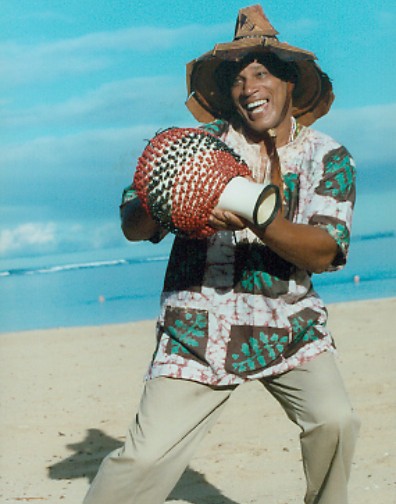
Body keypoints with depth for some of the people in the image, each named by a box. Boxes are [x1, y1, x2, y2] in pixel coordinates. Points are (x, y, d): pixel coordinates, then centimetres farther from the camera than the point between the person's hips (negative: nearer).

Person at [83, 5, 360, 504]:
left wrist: (257, 219, -28)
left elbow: (324, 252, -11)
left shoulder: (327, 157, 2)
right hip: (200, 328, -1)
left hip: (290, 324, 2)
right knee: (147, 455, -13)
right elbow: (132, 226, -3)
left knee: (333, 421, -19)